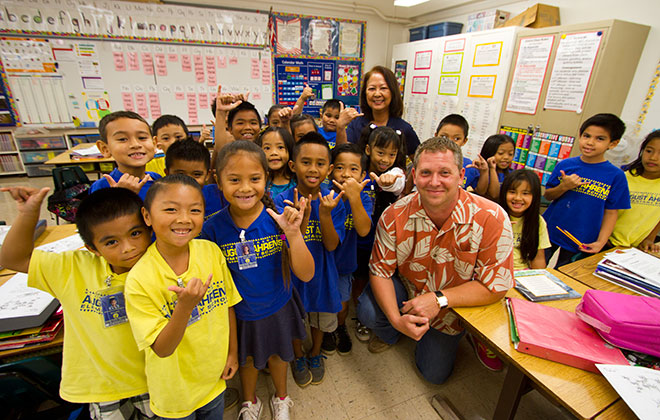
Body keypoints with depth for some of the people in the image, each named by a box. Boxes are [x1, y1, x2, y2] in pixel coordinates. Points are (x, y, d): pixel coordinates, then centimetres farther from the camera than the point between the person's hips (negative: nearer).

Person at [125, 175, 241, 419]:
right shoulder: (139, 279, -25)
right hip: (175, 391, -3)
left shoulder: (211, 251, -16)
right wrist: (185, 305, -37)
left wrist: (233, 352, 5)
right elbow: (162, 349, -21)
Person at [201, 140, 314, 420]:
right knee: (247, 358, 28)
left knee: (277, 354, 26)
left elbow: (306, 275, -24)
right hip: (239, 314, 1)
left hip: (278, 309, 0)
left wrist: (293, 233, -37)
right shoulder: (213, 228, -20)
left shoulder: (278, 218, -23)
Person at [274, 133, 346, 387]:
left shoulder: (333, 200, -14)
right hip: (293, 273, -1)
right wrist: (302, 218, -39)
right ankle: (298, 357, 52)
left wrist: (325, 215, -35)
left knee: (321, 318, 24)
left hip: (321, 272, 2)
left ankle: (315, 354, 55)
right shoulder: (283, 201, -19)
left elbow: (332, 245, -18)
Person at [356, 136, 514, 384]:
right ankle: (389, 335, 14)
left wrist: (438, 299, -32)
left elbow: (496, 286, -23)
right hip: (405, 290, 1)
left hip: (452, 308, 0)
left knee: (434, 373, 11)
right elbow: (380, 270, -18)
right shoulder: (395, 215, -26)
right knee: (368, 312, -27)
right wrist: (396, 319, -33)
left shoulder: (492, 218, -30)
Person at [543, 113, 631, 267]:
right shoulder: (565, 165, -3)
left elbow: (611, 212, -4)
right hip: (550, 232, 2)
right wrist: (564, 187, -18)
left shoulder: (616, 175, -7)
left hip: (582, 243, -1)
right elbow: (548, 196, 1)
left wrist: (601, 242, -11)